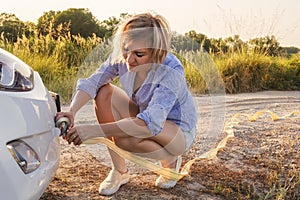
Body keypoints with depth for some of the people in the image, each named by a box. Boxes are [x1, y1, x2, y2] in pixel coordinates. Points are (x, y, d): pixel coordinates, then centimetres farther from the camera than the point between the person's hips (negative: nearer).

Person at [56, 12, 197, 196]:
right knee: (104, 92, -18)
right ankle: (120, 171, -7)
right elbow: (91, 82, -17)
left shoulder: (172, 72, -35)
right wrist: (71, 112, -38)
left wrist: (94, 130, -48)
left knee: (125, 138, -34)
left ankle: (170, 162, 0)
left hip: (179, 131, -6)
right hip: (145, 114, 6)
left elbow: (150, 124, -43)